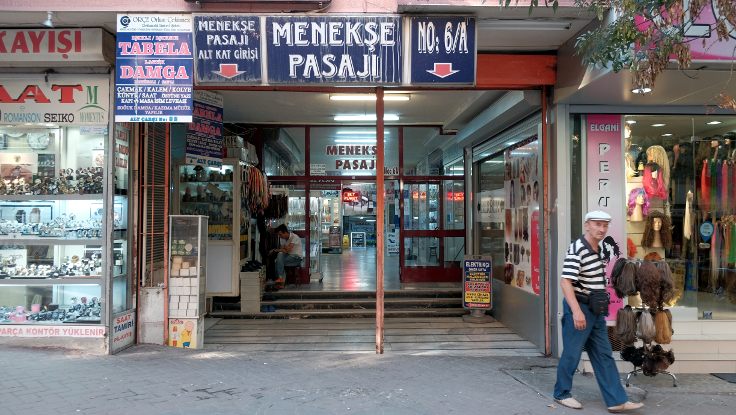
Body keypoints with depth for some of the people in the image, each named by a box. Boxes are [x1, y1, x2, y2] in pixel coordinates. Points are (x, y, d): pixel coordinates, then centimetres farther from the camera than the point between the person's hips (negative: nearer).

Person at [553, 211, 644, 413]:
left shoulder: (601, 249, 11)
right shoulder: (577, 249, -18)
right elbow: (565, 282, -25)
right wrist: (576, 311, -31)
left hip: (597, 309, 8)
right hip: (578, 308, -8)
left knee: (604, 355, 9)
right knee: (572, 354, 3)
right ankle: (561, 394, 20)